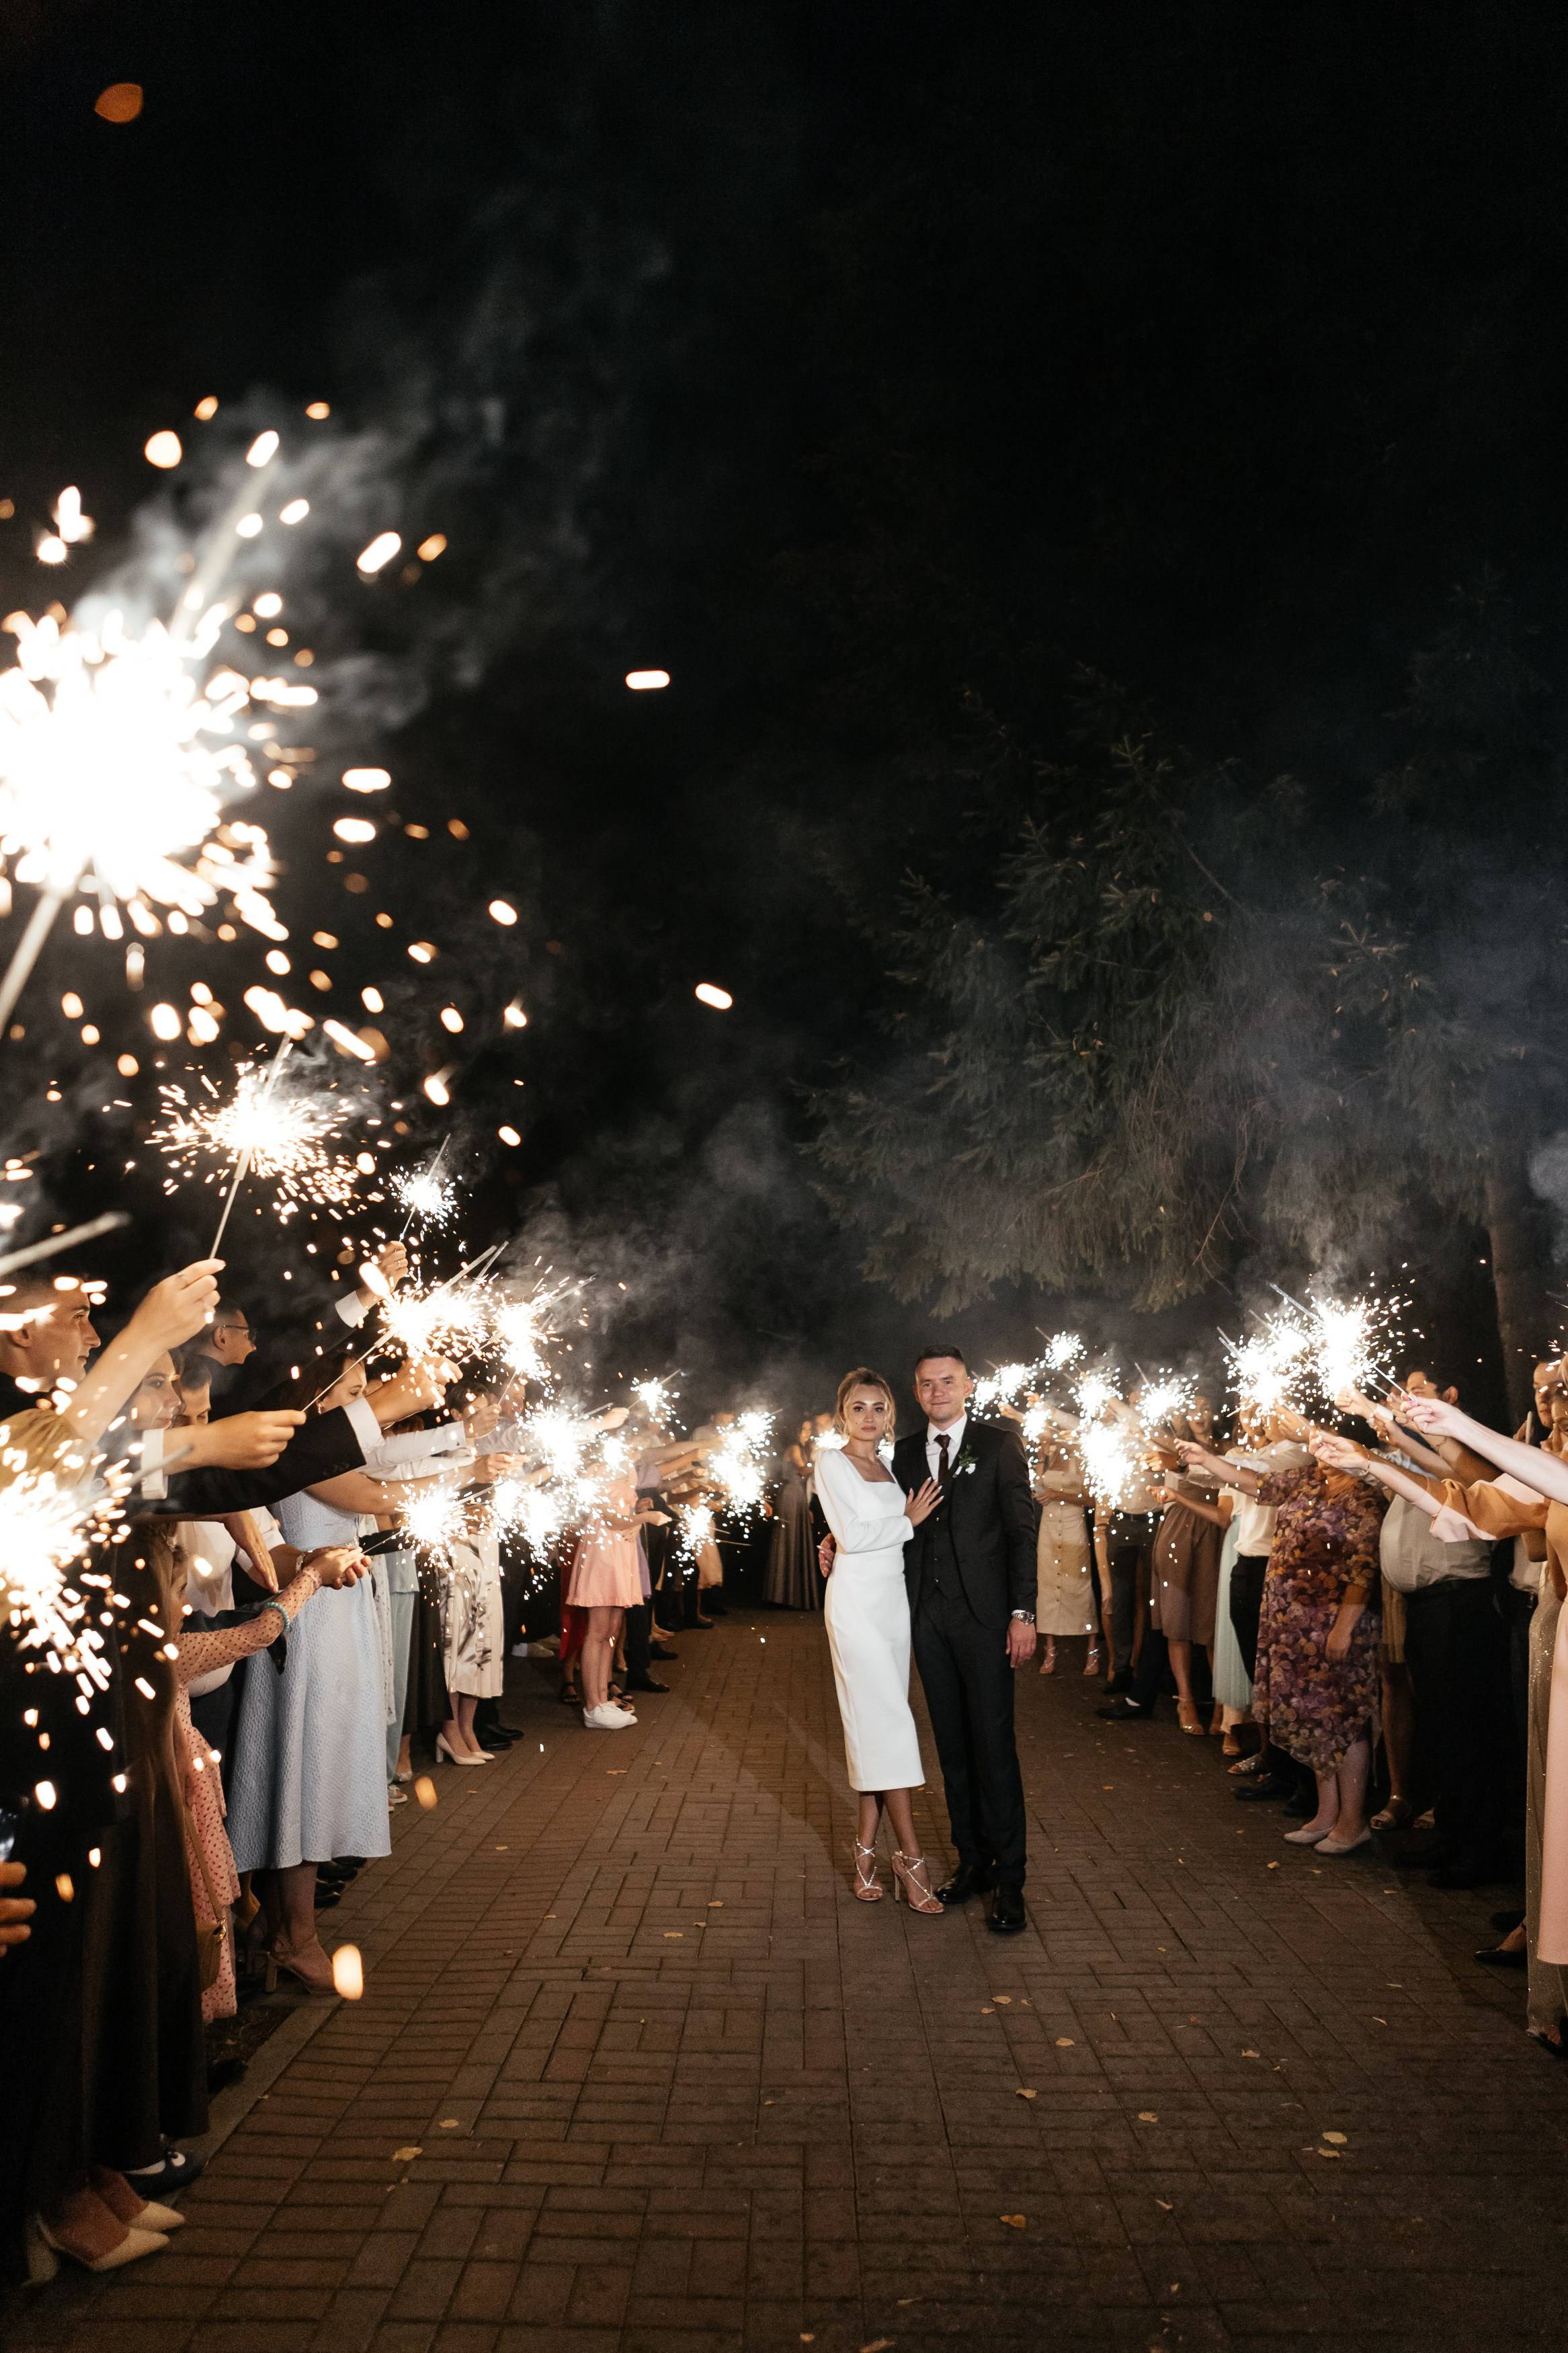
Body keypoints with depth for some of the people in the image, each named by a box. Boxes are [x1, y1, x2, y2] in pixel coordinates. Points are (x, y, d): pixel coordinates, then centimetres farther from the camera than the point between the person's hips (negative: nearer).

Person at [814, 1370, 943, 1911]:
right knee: (887, 1722, -9)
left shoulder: (888, 1468, 15)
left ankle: (867, 1849, 11)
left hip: (893, 1601, 6)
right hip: (856, 1600, -6)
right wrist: (908, 1520, -7)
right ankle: (910, 1857, -5)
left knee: (877, 1725, 6)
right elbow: (850, 1534, -15)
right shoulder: (832, 1464, -5)